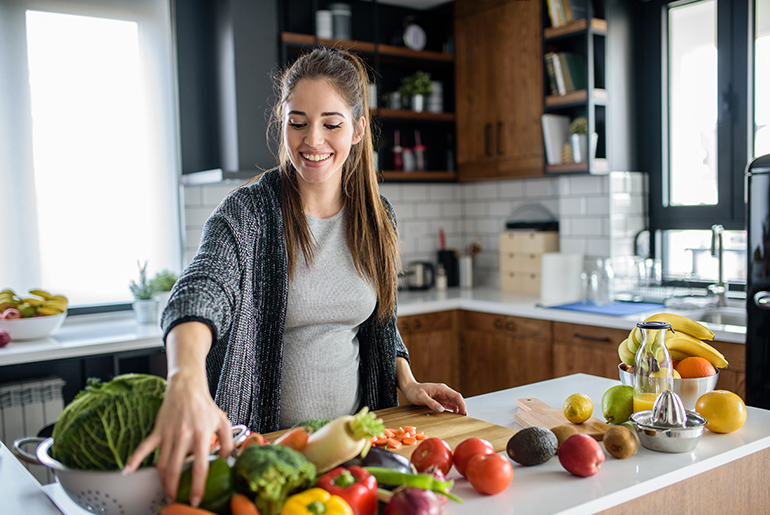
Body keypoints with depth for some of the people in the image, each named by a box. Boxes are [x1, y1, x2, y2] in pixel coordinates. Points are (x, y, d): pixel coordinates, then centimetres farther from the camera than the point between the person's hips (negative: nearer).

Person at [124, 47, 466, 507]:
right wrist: (187, 383, -53)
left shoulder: (377, 216, 1)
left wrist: (408, 383, 0)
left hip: (354, 431, 4)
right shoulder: (248, 212, -15)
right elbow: (202, 288, -35)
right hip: (261, 438, -4)